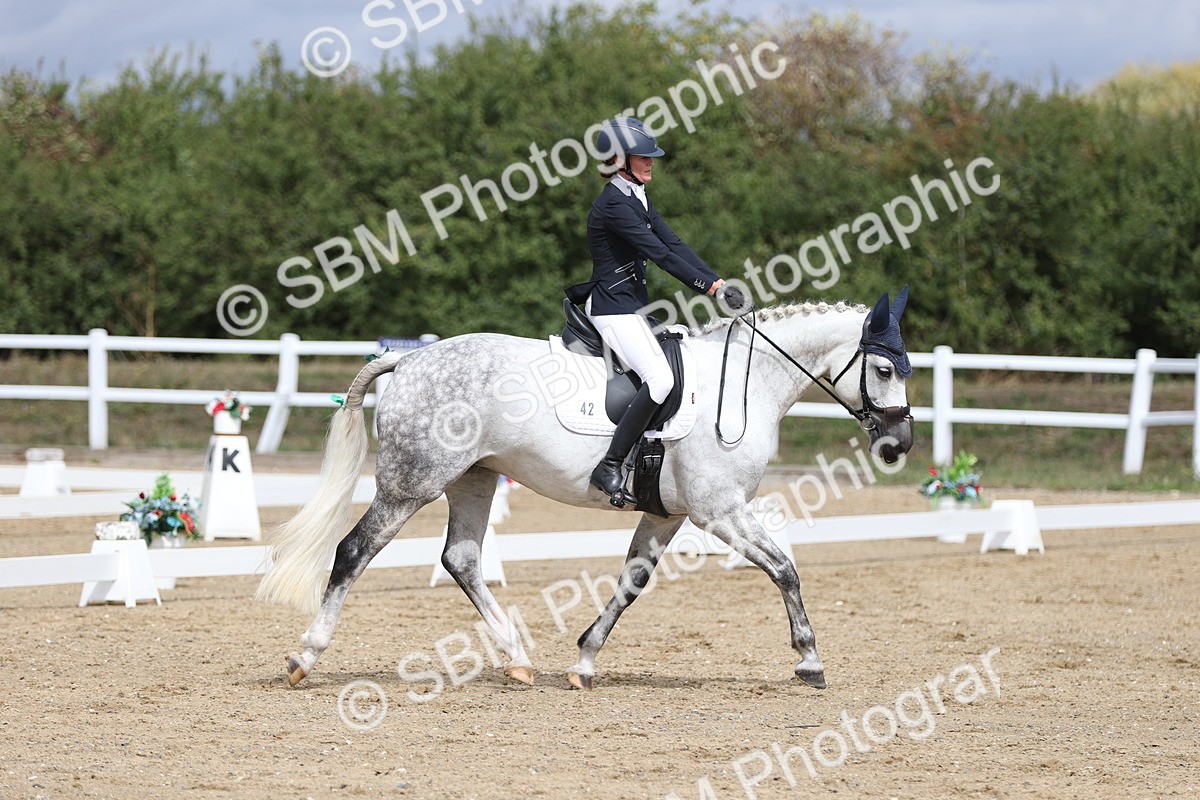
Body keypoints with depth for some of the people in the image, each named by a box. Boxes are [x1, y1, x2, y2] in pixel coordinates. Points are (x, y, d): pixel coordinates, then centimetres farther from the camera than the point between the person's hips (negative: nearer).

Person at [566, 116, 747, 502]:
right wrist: (709, 287, -23)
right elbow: (659, 253, -22)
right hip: (613, 307, -11)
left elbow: (674, 243, 7)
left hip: (634, 306, 11)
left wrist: (718, 282, -3)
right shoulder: (614, 205, -17)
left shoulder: (638, 199, 14)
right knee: (660, 378, -24)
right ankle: (609, 467, -23)